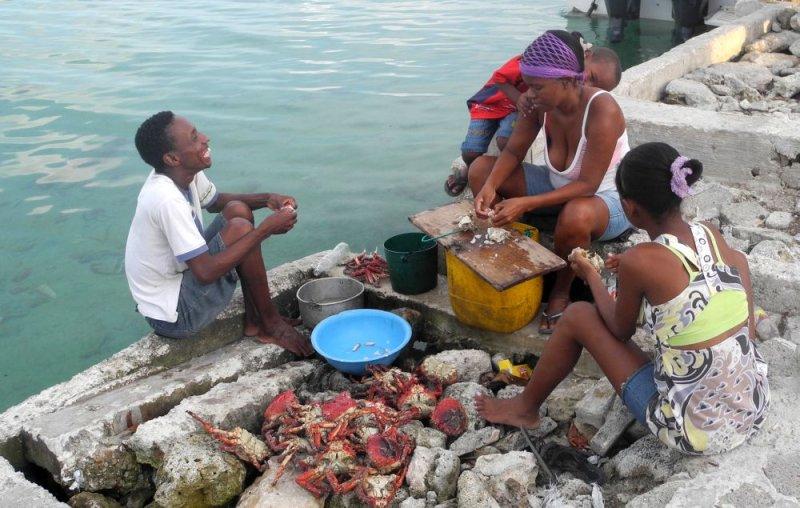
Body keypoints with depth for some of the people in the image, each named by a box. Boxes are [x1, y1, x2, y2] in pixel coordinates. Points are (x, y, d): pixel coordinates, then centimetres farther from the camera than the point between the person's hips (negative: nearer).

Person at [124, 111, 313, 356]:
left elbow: (215, 201, 16)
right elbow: (206, 272, -33)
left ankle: (254, 319, 7)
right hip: (174, 317, -9)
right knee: (240, 229, -20)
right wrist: (265, 229, -28)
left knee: (238, 210, 5)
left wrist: (267, 199, -2)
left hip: (179, 279, 9)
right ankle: (271, 323, -1)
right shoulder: (166, 200, -31)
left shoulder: (183, 173, -5)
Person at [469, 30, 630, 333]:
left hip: (607, 198, -6)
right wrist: (491, 186, -25)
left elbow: (588, 185, -31)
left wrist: (526, 203, -39)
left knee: (576, 215, -43)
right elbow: (513, 152, -4)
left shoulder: (602, 110, -30)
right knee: (481, 168, -6)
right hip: (559, 187, 7)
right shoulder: (540, 104, -14)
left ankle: (561, 292, -13)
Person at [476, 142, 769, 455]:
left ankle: (526, 408, 28)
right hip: (754, 413, 6)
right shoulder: (713, 236, -4)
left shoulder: (639, 261, -21)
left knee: (577, 316, 5)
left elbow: (620, 331, -2)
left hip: (694, 432, -6)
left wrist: (591, 276, 12)